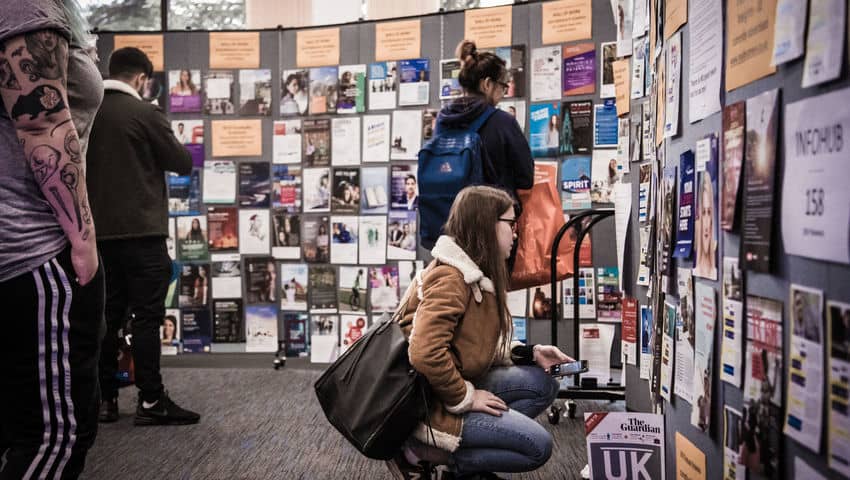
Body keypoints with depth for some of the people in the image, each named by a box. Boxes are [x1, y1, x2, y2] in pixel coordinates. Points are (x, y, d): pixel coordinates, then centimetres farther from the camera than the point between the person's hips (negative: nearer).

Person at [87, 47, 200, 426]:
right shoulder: (145, 113, -10)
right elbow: (183, 163, -3)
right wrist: (156, 151, 15)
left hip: (99, 231, 6)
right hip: (141, 231, -6)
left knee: (108, 315, 11)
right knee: (147, 316, -2)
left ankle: (104, 398, 16)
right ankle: (150, 401, 0)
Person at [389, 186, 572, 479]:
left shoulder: (476, 274, 10)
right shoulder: (450, 278, -21)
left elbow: (482, 347, 14)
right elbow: (426, 355, -32)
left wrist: (530, 353, 4)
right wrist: (465, 398, -20)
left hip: (456, 386, 10)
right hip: (433, 403, -10)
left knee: (542, 384, 5)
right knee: (538, 446, -9)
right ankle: (424, 450, -7)